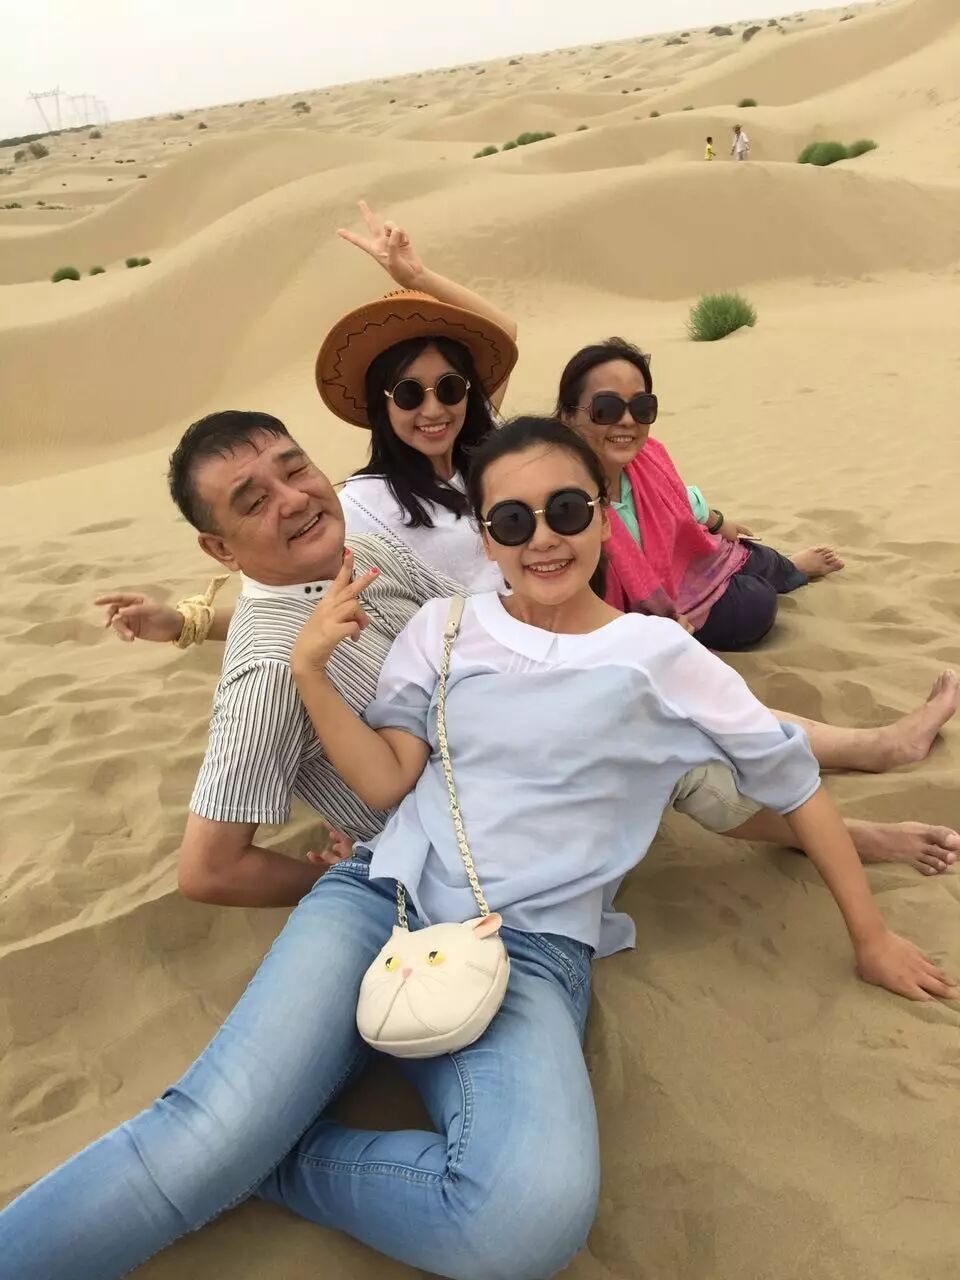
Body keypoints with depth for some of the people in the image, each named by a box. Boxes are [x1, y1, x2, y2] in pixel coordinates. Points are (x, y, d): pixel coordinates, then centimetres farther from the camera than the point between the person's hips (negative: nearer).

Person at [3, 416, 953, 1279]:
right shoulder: (446, 627, 10)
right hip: (383, 898, 2)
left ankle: (241, 1158, -13)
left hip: (530, 952, -1)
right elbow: (387, 784, 5)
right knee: (212, 1129, -27)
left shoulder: (658, 655, 4)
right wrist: (311, 673, -8)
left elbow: (791, 779, 12)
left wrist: (871, 936, 17)